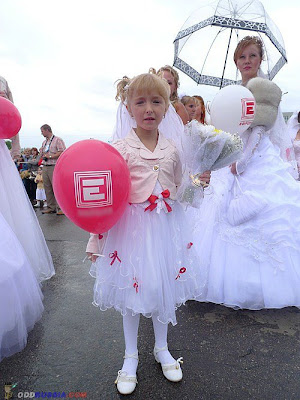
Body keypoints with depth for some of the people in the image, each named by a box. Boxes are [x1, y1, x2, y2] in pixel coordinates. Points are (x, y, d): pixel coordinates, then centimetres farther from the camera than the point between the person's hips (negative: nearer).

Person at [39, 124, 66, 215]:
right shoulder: (44, 142, 21)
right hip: (45, 167, 8)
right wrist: (42, 153, 3)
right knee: (47, 188, 6)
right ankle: (51, 207, 13)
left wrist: (50, 156, -13)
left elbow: (62, 152, -13)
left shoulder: (57, 140, -2)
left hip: (54, 167, -7)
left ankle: (60, 208, -5)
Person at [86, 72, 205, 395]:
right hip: (131, 229, -3)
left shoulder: (172, 150, 3)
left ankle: (162, 349, 41)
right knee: (131, 289, 10)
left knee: (165, 288, 15)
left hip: (166, 227, 4)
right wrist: (95, 241, -8)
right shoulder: (120, 150, -9)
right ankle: (131, 357, 36)